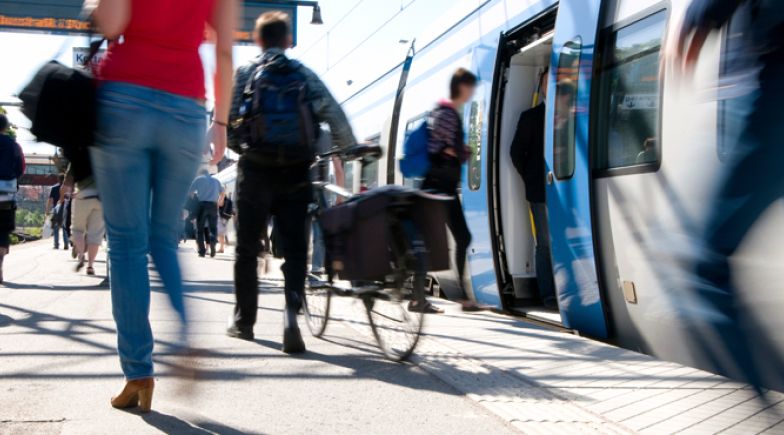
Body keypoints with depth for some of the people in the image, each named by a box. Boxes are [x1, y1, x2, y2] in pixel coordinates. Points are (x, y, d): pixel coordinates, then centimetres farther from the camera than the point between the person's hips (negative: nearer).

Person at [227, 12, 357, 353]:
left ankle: (244, 322, 20)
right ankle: (291, 312, -21)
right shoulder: (304, 74, 6)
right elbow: (333, 114, -3)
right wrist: (351, 150, 9)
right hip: (296, 173, 0)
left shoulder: (245, 74, 3)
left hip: (256, 171, 0)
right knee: (295, 250, 2)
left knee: (247, 250, 13)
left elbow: (228, 119, -3)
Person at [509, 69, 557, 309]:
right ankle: (548, 295, 0)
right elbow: (516, 151, 7)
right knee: (546, 243, -2)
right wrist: (531, 178, 3)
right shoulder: (531, 116, 7)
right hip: (541, 191, -2)